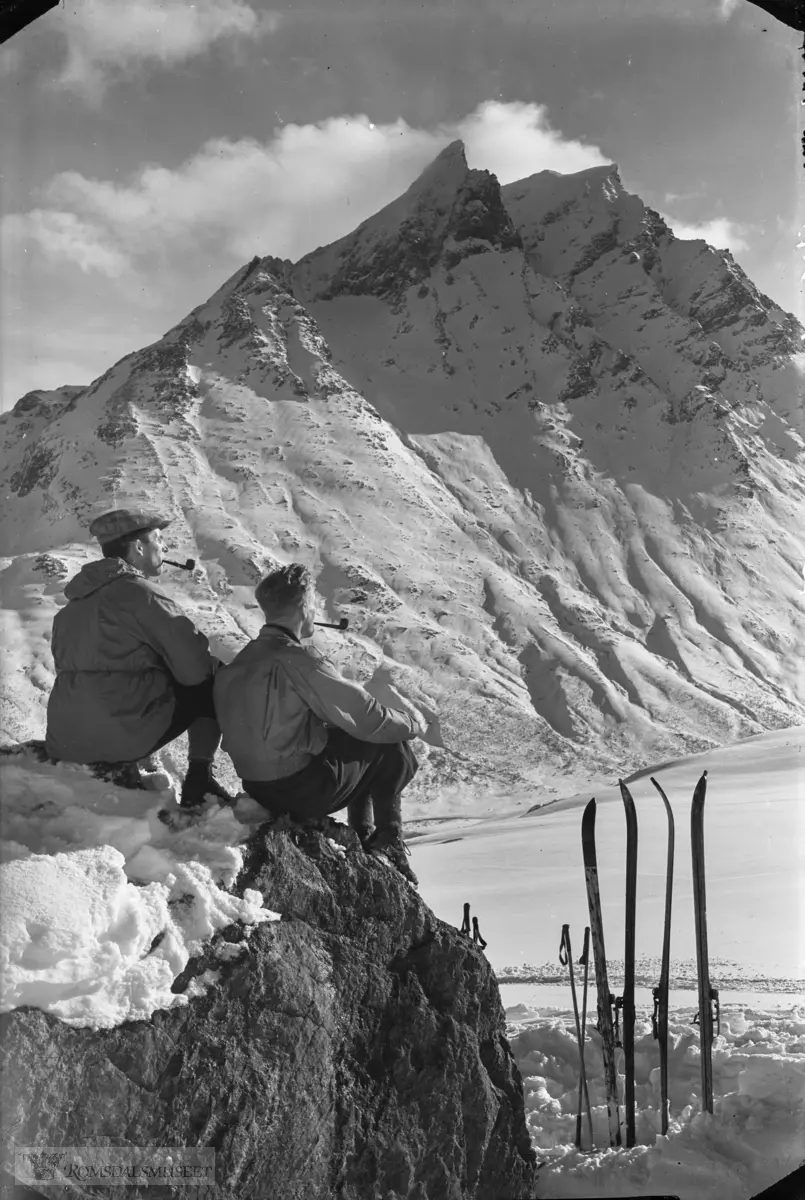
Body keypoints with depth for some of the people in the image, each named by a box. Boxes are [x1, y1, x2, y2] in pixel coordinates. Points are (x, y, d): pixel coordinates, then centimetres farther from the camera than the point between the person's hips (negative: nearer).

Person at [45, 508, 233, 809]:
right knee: (211, 685, 12)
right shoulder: (139, 593, -9)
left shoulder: (75, 601, 15)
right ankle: (198, 778, 7)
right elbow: (194, 667, -14)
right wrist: (214, 666, 11)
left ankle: (121, 771, 20)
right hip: (128, 734, -7)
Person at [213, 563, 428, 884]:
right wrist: (415, 722, 3)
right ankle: (388, 844, 22)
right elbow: (368, 719, -17)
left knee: (353, 737, 25)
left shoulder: (240, 661, 5)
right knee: (393, 748, 7)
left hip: (257, 789, 9)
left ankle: (362, 839, 31)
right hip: (301, 791, -8)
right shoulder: (297, 660, -22)